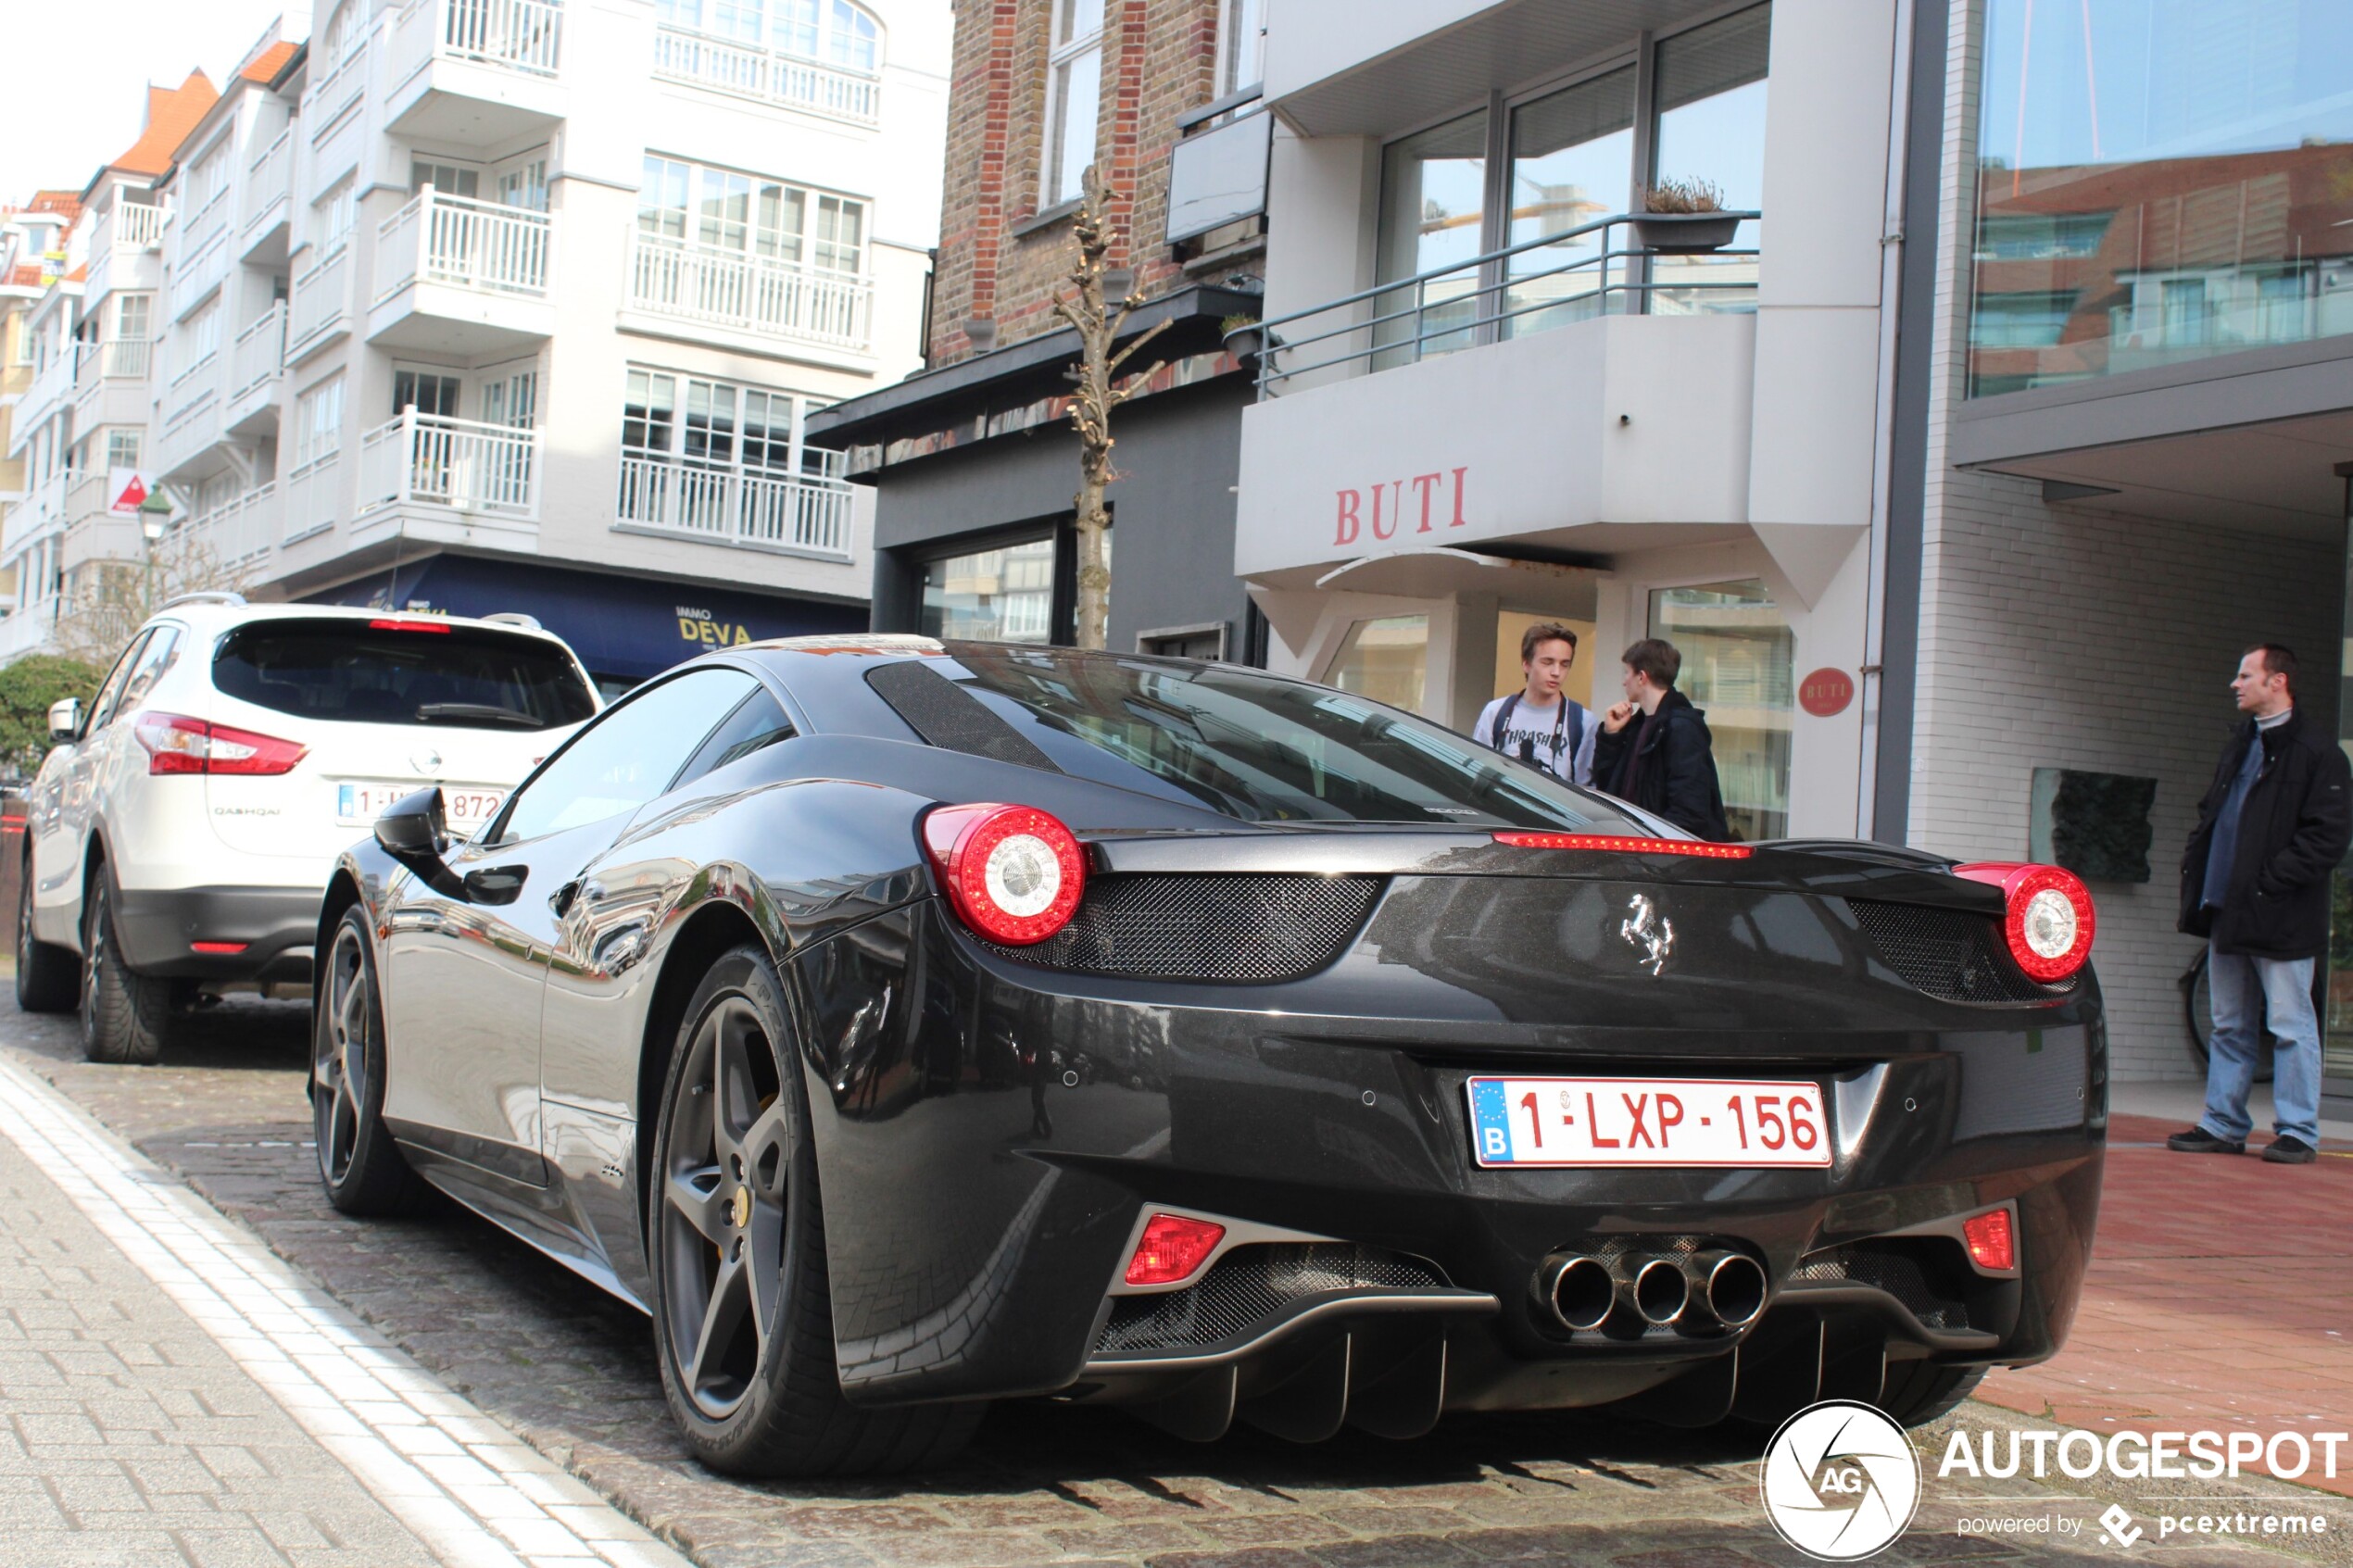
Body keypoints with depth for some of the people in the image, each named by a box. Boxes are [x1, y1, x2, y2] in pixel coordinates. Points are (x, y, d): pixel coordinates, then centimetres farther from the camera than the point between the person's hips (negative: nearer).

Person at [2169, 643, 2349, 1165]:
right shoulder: (2239, 745, 17)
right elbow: (2211, 814, 24)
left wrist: (2274, 880, -18)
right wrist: (2195, 868, 10)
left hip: (2281, 917, -8)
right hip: (2228, 910, 8)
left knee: (2290, 1026, -1)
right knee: (2230, 1026, 13)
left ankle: (2297, 1132, 6)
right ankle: (2223, 1126, 20)